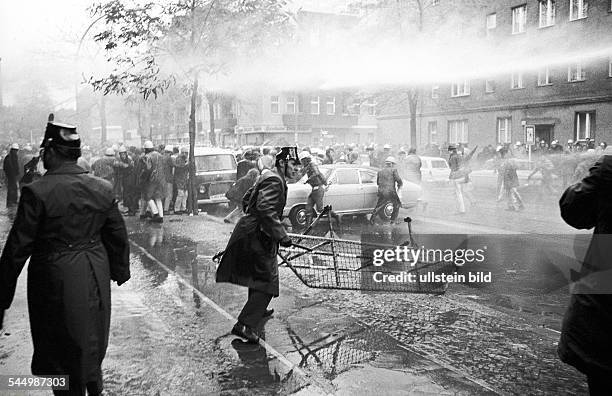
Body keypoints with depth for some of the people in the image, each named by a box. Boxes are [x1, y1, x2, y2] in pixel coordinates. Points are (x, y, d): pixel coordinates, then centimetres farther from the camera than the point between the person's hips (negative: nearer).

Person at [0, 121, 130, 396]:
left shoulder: (36, 192, -17)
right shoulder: (103, 188, -4)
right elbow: (118, 237, 4)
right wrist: (120, 271, 20)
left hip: (56, 279, -5)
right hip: (95, 277, 5)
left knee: (63, 349, 14)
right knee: (92, 344, 25)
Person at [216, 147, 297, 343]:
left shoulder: (267, 177, 15)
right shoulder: (274, 180, -17)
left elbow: (246, 200, 24)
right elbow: (266, 209, -30)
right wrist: (282, 235, -29)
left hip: (251, 231, 11)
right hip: (258, 236, -11)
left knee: (258, 275, 27)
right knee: (268, 281, -10)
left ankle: (257, 309, 47)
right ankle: (244, 324, -12)